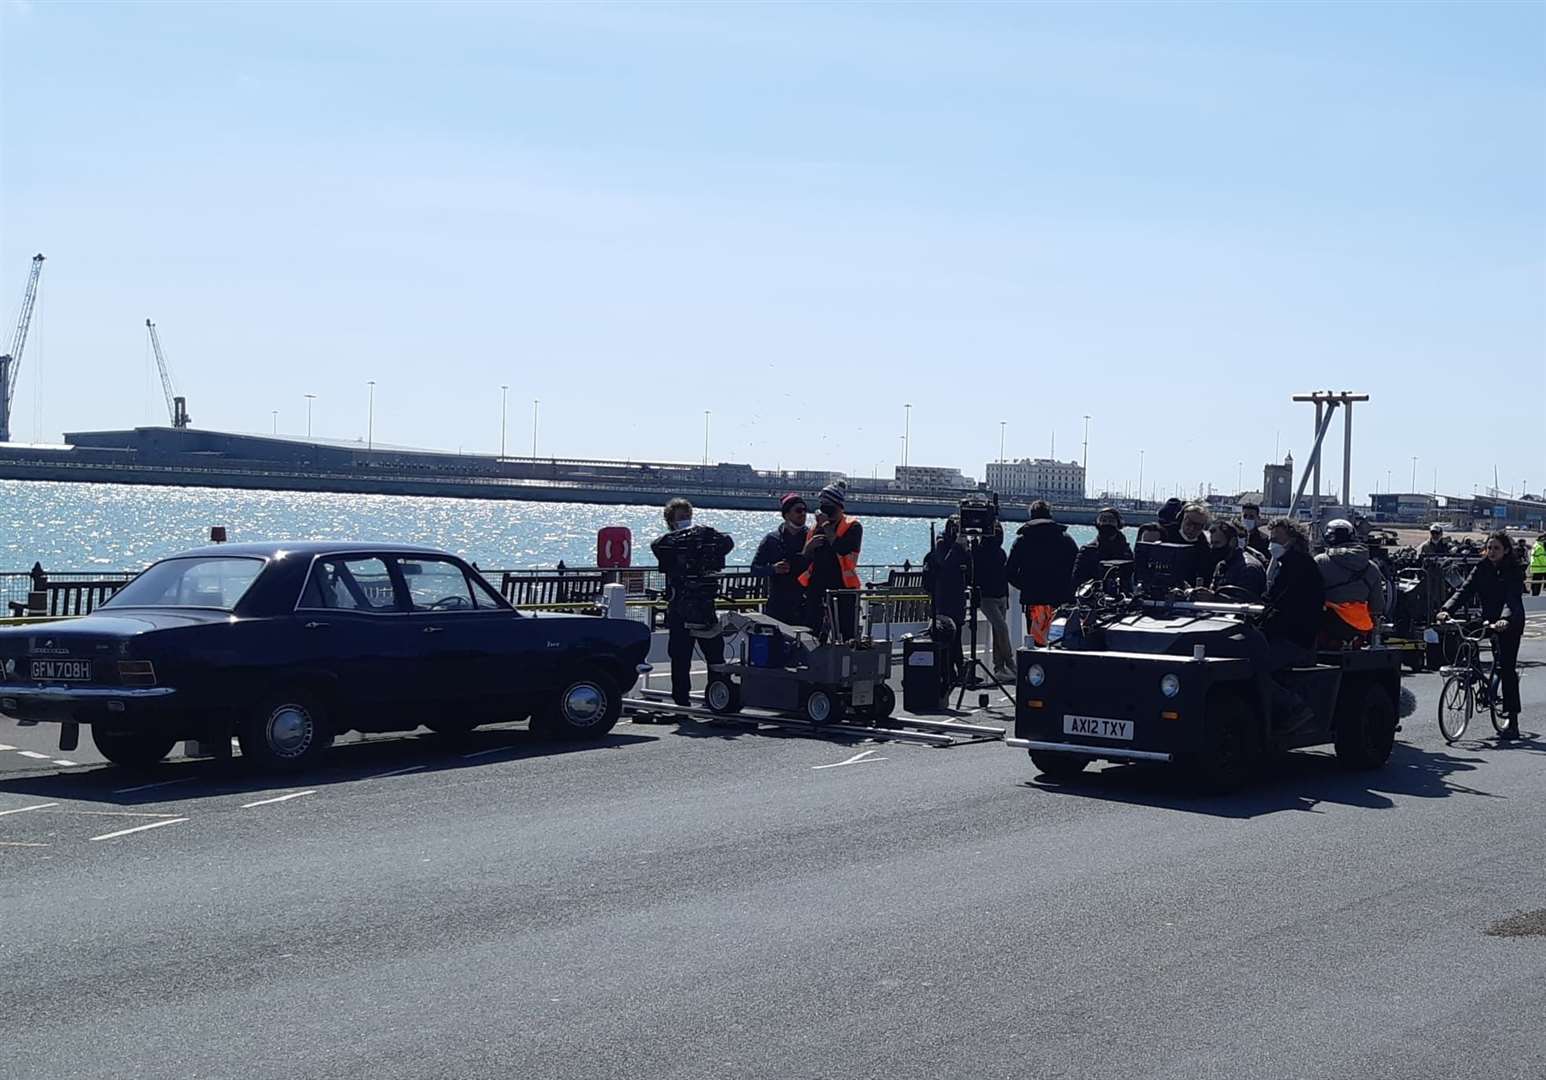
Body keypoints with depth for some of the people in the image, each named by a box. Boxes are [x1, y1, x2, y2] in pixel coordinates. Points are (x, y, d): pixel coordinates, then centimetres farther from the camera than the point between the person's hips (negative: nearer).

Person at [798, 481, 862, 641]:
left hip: (843, 592, -5)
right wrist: (809, 546, -4)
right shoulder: (816, 529, 15)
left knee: (848, 638, -6)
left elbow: (844, 550, -20)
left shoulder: (852, 527, -2)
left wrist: (827, 527, -12)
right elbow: (805, 560, 17)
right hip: (817, 591, 5)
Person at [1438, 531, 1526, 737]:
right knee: (1500, 665, 4)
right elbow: (1464, 590, -8)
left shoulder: (1514, 571, -10)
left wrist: (1505, 619, -43)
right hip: (1489, 620, 5)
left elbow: (1513, 598, -24)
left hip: (1510, 624, -5)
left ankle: (1512, 719, -10)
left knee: (1506, 667, -11)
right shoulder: (1482, 568, 3)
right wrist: (1447, 609, -25)